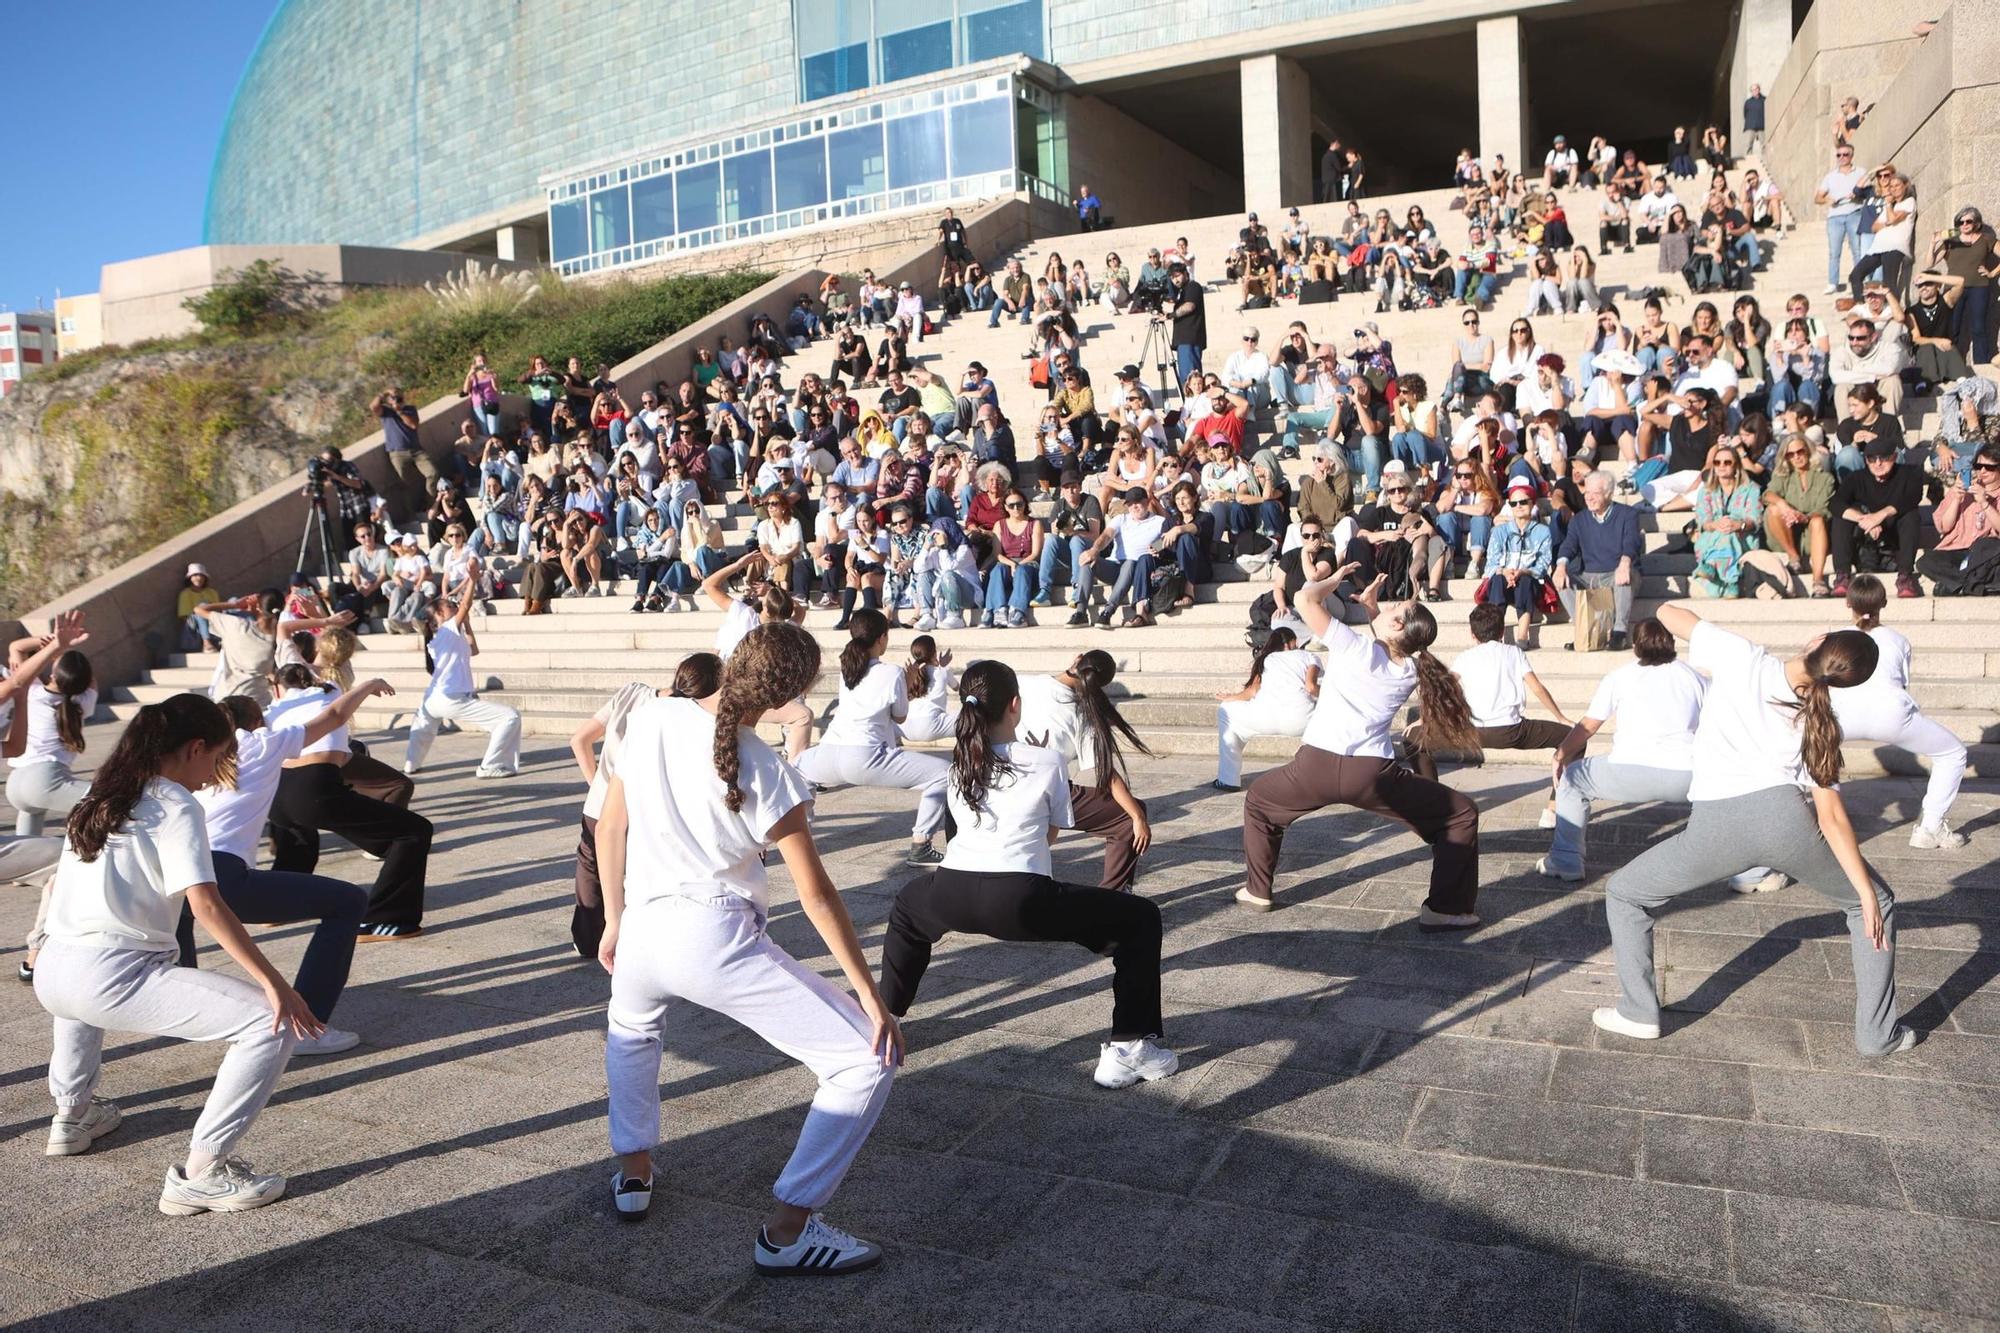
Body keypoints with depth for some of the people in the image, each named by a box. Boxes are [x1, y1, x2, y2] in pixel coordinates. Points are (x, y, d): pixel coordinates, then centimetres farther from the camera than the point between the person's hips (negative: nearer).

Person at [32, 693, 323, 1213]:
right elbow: (205, 904, -18)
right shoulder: (174, 806, -7)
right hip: (115, 982, -9)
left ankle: (72, 1112, 50)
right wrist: (275, 983, -20)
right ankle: (201, 1174, -10)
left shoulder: (100, 799, 17)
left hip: (48, 975, 9)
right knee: (273, 1024, -12)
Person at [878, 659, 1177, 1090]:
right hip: (1021, 903, -5)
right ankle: (1128, 1048, 8)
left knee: (908, 904, 42)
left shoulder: (958, 762, 17)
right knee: (1141, 918, 12)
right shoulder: (1046, 762, 4)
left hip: (951, 896, 5)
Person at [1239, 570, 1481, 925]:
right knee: (1462, 815, 19)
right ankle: (1445, 909, 13)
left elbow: (1306, 599, 2)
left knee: (1258, 800, 30)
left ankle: (1257, 891, 34)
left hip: (1316, 767, -1)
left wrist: (1334, 578, 18)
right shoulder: (1411, 671, 12)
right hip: (1371, 775, 1)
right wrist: (1371, 608, 28)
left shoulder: (1357, 649, 1)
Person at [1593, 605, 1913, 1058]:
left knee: (1623, 893, 22)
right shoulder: (1819, 723, 17)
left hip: (1715, 825, -2)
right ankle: (1878, 1033, 32)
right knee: (1875, 904, 32)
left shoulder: (1743, 658, 10)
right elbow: (1830, 815, 8)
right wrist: (1866, 893, 12)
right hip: (1786, 817, 2)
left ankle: (1638, 1012, 19)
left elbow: (1668, 613, 17)